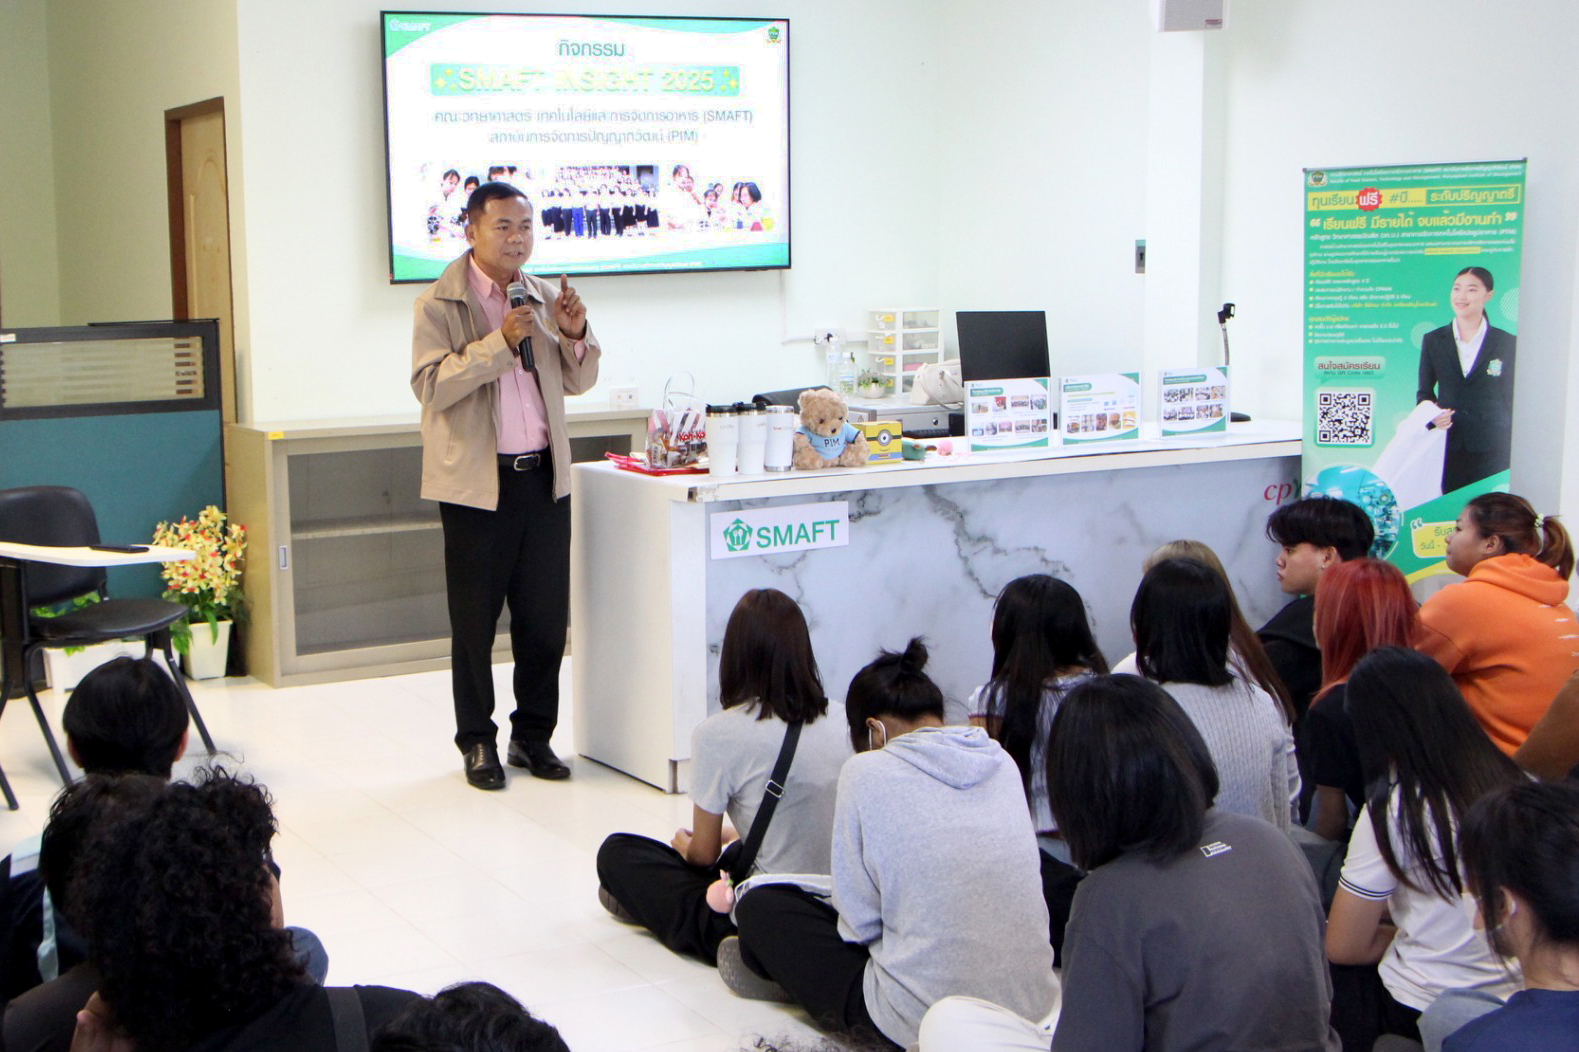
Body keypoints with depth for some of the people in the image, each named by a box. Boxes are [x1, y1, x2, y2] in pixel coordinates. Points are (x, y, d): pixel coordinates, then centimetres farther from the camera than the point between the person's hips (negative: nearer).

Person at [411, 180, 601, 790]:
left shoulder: (544, 297, 11)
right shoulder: (441, 304, -4)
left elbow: (577, 382, 16)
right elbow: (430, 385, -16)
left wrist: (575, 335, -4)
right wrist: (500, 342, -22)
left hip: (544, 476, 4)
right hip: (476, 482, -4)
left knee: (546, 615, 7)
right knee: (474, 619, 5)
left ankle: (533, 735, 22)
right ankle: (477, 742, 18)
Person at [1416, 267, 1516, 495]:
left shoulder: (1507, 344, 4)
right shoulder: (1433, 341, 9)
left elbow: (1511, 401, 7)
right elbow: (1424, 392, 13)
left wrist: (1513, 452, 2)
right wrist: (1433, 416, -9)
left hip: (1491, 450, -1)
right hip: (1448, 447, 1)